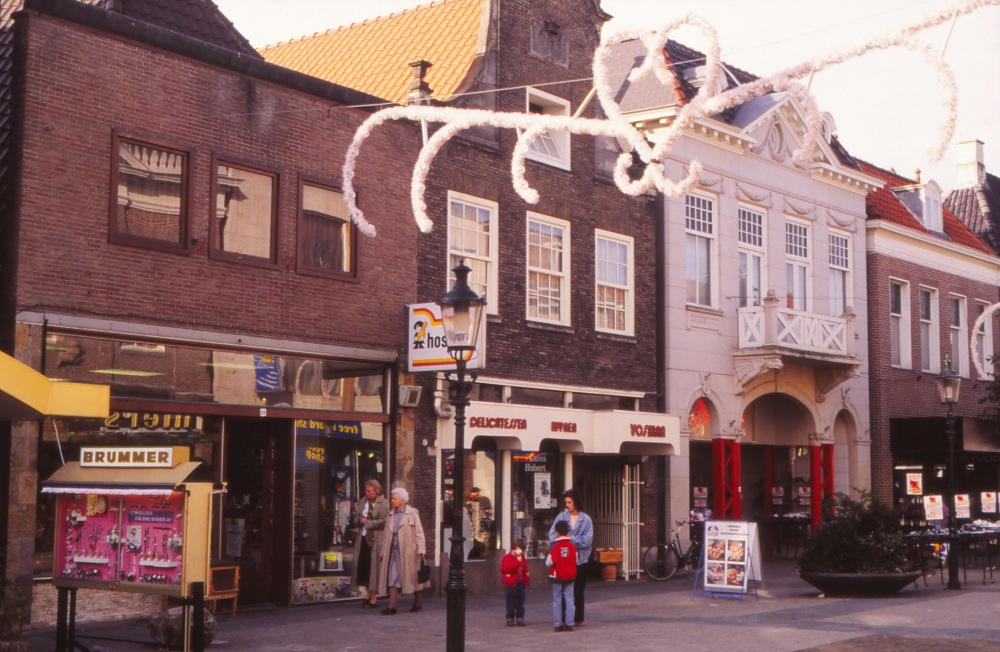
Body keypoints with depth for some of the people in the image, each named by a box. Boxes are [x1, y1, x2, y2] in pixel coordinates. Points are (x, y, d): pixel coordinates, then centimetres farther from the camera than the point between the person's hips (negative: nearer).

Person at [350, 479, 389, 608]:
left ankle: (374, 599, 6)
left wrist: (367, 522, -11)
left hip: (376, 540, -6)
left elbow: (383, 521, -14)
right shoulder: (362, 502, 13)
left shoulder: (383, 503, -7)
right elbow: (356, 516, 20)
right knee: (362, 567, 7)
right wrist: (360, 520, -2)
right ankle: (369, 595, 23)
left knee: (373, 568, -3)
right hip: (363, 538, 6)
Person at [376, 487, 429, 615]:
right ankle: (391, 606, -6)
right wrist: (383, 551, 16)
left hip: (408, 549, -4)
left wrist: (421, 550, -12)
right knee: (392, 577, -4)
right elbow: (387, 535, 18)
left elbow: (419, 532, -5)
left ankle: (417, 603, 21)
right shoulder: (391, 515, 13)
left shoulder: (412, 514, -3)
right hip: (394, 549, 4)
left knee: (413, 577, 5)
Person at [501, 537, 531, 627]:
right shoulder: (507, 557, -6)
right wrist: (517, 561, -24)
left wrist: (527, 582, 12)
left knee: (520, 601, 5)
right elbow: (509, 568, -23)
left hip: (520, 583, 5)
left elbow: (525, 571, 17)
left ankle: (520, 618, 12)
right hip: (510, 583, -5)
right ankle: (510, 619, 7)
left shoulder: (522, 558, 12)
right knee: (510, 602, -2)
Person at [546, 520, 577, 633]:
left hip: (557, 577, -2)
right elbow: (576, 561, 6)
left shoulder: (555, 547, -13)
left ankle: (558, 625, 6)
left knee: (557, 601, 6)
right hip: (570, 577, 2)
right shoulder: (572, 546, -4)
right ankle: (569, 624, 5)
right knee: (569, 600, 6)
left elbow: (549, 562, -10)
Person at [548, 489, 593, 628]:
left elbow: (587, 540, -6)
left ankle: (578, 618, 14)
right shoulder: (561, 517, 6)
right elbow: (552, 535, 1)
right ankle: (563, 618, 3)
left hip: (580, 559, -1)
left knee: (578, 591, 6)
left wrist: (571, 539, -10)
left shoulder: (586, 520, 2)